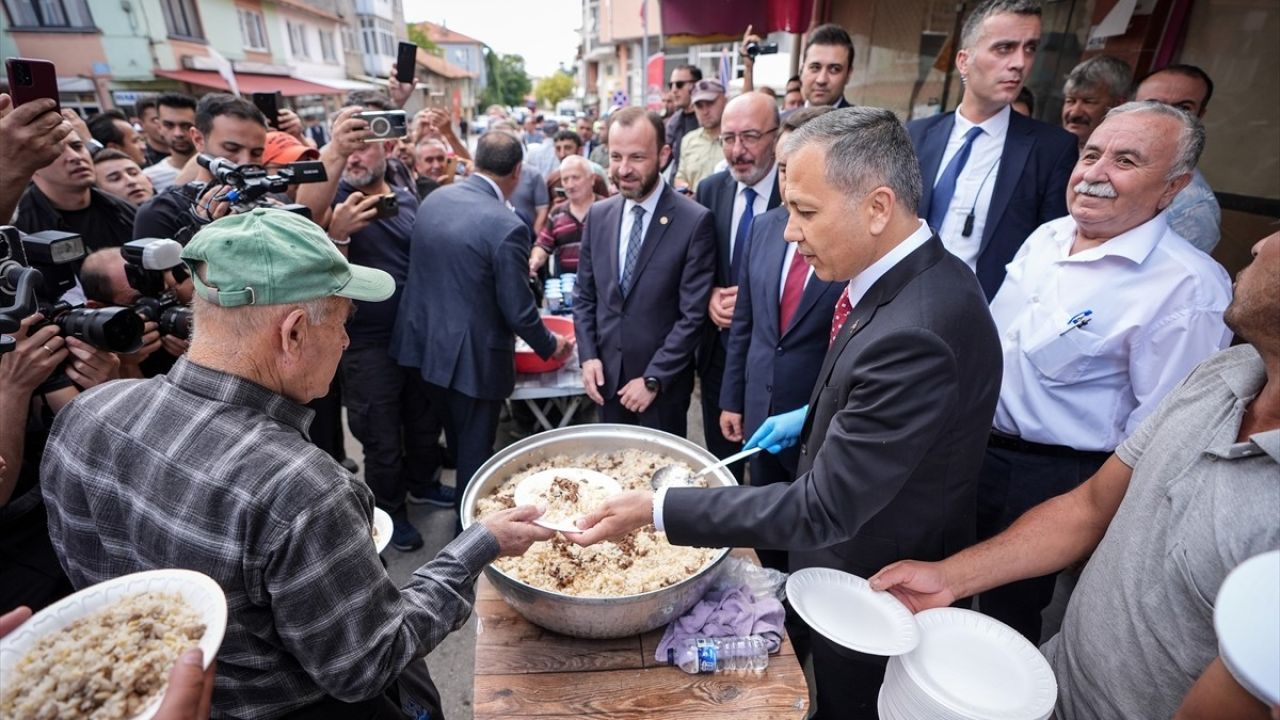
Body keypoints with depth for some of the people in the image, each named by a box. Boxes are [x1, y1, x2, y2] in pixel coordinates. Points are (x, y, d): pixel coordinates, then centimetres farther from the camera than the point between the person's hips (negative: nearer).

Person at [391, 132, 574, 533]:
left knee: (457, 440, 27)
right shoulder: (507, 227, -23)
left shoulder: (433, 199, -1)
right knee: (475, 450, 13)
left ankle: (463, 506, 49)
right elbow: (518, 311, -18)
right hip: (471, 356, -7)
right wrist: (550, 345, 0)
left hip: (424, 343, 8)